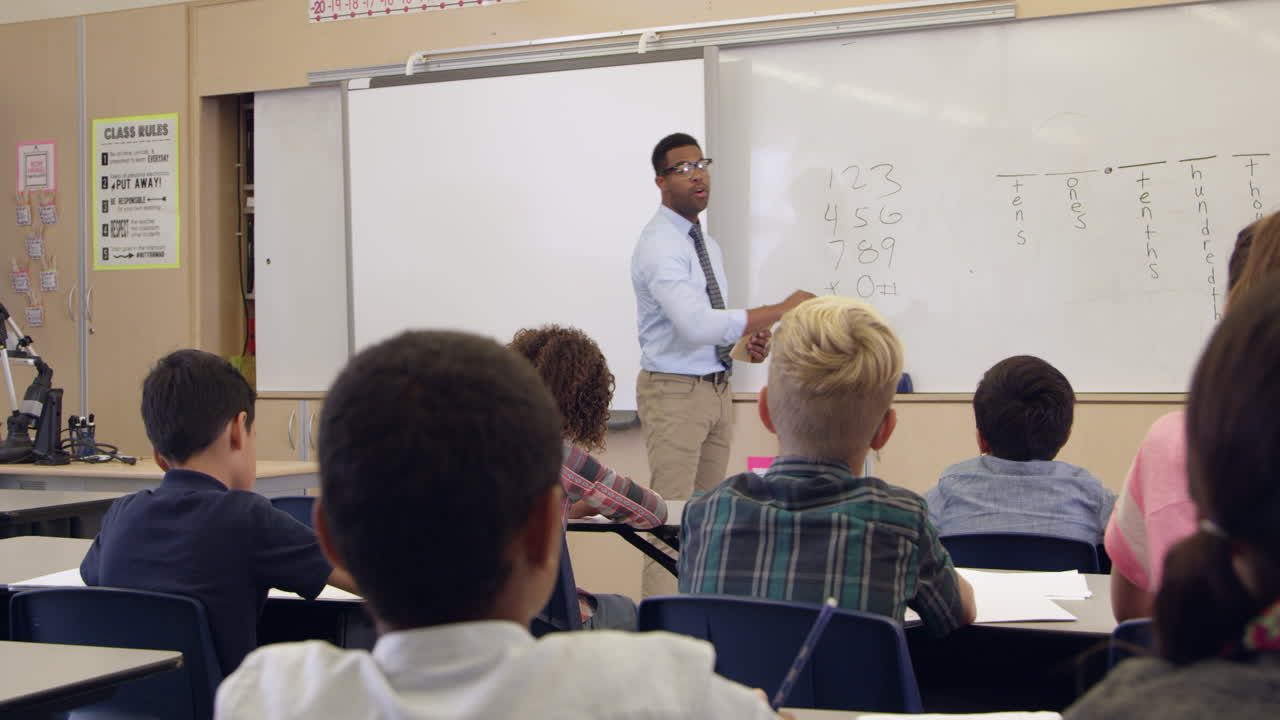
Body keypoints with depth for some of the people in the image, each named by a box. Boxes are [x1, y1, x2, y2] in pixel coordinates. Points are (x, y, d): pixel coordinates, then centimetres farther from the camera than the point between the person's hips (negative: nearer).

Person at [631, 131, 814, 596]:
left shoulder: (706, 244, 13)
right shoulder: (658, 245, -17)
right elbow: (695, 323, -30)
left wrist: (750, 337, -1)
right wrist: (778, 311, -26)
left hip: (717, 389, 9)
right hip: (674, 391, -9)